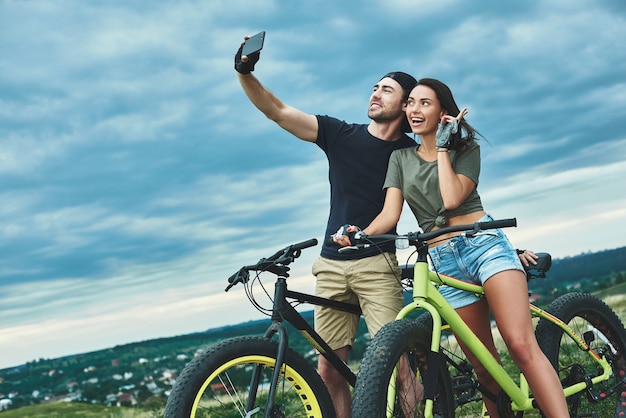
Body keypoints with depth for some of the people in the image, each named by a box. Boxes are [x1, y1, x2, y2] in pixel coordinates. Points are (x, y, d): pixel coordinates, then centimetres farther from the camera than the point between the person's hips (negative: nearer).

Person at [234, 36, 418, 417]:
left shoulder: (411, 154, 3)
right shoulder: (342, 135, 7)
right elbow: (278, 111, 3)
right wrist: (245, 72, -10)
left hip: (377, 263, -3)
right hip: (332, 265, 3)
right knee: (328, 369, 0)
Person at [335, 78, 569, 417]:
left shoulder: (466, 149, 8)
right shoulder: (400, 158, 17)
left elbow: (452, 198, -10)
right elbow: (390, 213, 4)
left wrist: (443, 148, -2)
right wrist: (361, 234, -15)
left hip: (483, 244, -3)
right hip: (444, 262, 3)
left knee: (521, 346, -20)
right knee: (483, 367, -1)